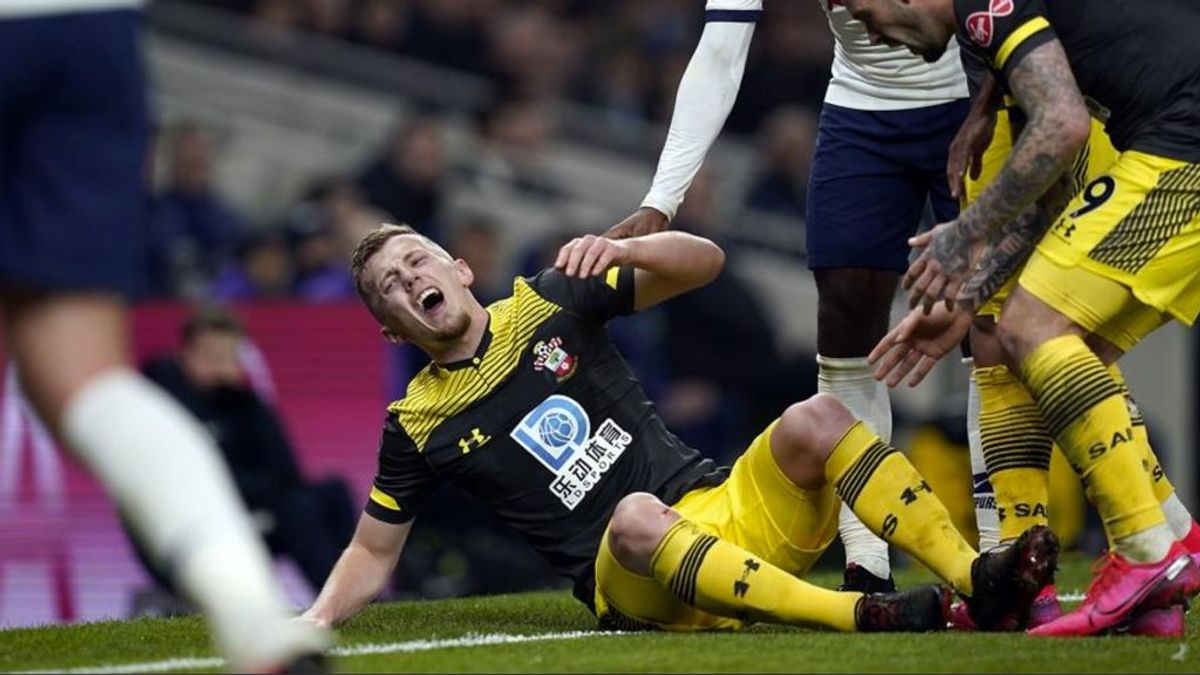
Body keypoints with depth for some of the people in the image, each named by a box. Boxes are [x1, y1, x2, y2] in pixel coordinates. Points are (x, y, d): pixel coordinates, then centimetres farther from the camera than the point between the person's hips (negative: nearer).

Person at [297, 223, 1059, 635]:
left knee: (814, 421, -24)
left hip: (724, 508, 3)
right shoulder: (418, 426, 8)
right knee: (634, 515, -39)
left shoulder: (550, 303, 10)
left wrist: (619, 250, -14)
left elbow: (704, 262, 6)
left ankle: (980, 581, -36)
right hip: (633, 586, -3)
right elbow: (372, 556, 16)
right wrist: (310, 625, 0)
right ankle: (860, 617, -51)